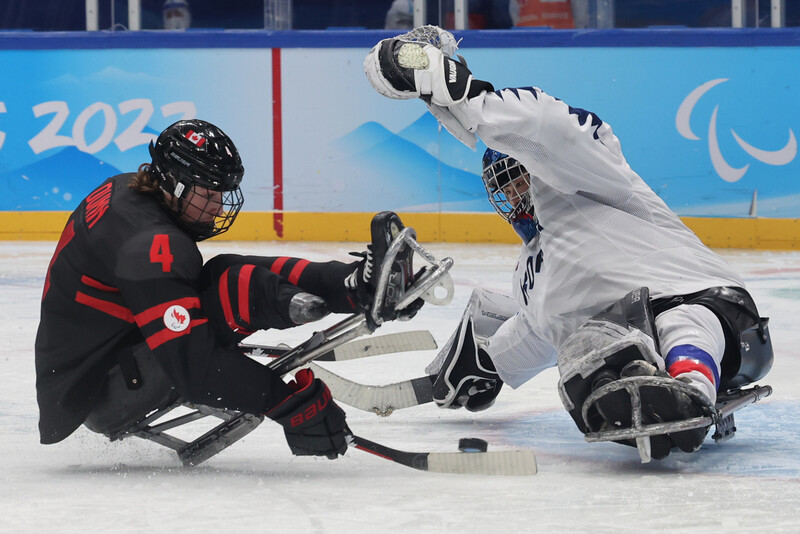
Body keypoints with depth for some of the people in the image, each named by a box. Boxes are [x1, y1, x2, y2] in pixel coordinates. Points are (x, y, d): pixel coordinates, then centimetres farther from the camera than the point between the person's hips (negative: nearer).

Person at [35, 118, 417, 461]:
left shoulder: (124, 192, 3)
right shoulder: (151, 243, -27)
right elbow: (194, 365, -33)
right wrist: (290, 404, -33)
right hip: (94, 396, -10)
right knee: (232, 290, -27)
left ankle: (359, 283, -13)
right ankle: (363, 288, -26)